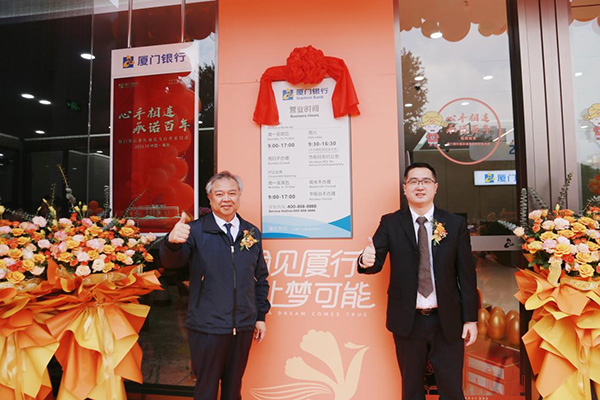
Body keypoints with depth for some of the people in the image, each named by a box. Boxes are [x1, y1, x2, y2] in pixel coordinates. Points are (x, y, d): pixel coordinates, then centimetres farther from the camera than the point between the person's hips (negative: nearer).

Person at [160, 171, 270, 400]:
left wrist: (261, 316, 9)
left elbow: (260, 278, 11)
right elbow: (171, 261, -20)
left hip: (243, 327, 3)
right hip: (207, 328, -3)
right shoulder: (196, 231, -6)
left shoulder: (252, 233, 4)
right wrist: (172, 241, -42)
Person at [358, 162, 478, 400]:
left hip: (447, 321, 0)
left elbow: (466, 274, 0)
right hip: (407, 321, 0)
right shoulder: (390, 223, -2)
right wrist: (366, 260, -35)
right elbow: (376, 262, -12)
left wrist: (470, 318, 0)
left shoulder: (455, 224, -1)